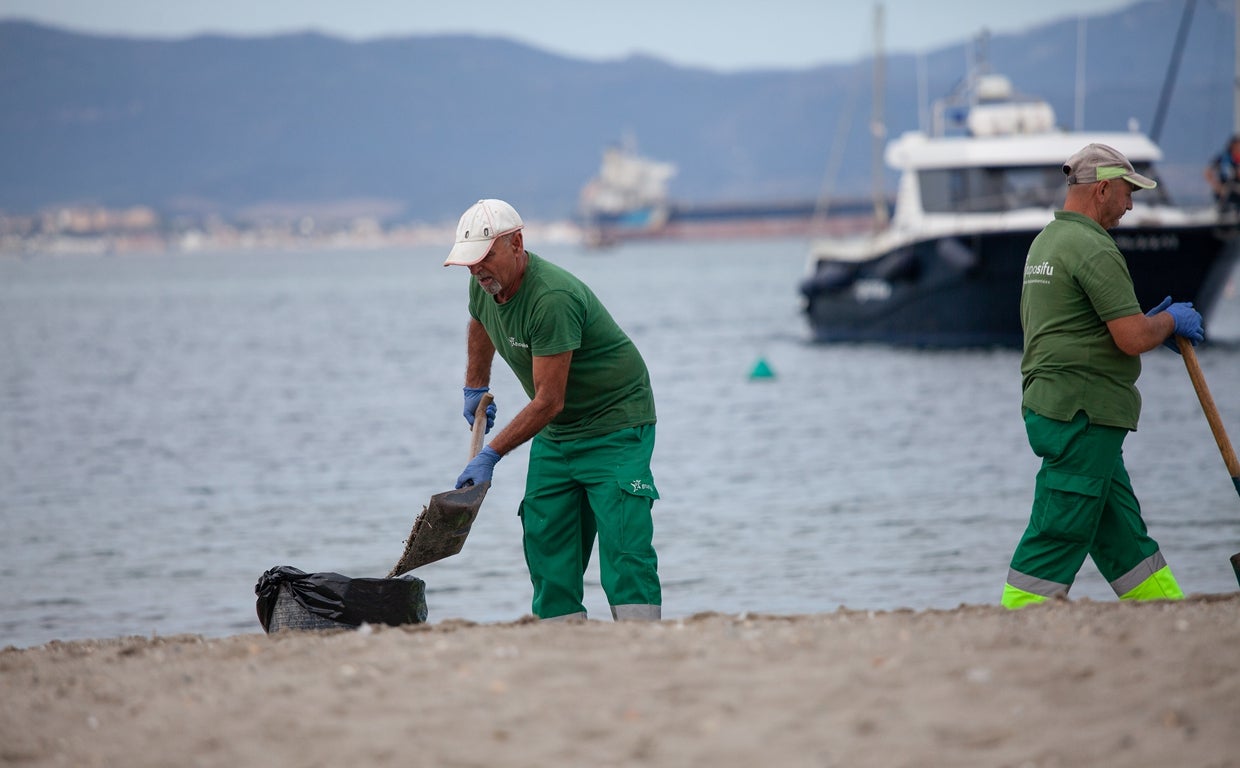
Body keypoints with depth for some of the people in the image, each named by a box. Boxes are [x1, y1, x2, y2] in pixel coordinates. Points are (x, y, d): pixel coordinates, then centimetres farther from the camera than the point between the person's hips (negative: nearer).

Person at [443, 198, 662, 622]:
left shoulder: (552, 298, -30)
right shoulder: (484, 286, -3)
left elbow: (549, 400, -28)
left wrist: (491, 454, -22)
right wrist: (475, 388, 31)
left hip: (615, 423, -9)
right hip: (555, 433, 9)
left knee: (623, 546, -16)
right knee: (546, 545, 1)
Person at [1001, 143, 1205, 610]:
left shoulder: (1045, 242, 18)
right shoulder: (1093, 248, -15)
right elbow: (1133, 339, -19)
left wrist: (1150, 324, 19)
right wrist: (1170, 321, 2)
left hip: (1050, 404, 11)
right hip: (1083, 414, -10)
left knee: (1122, 534, 12)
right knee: (1059, 536, -8)